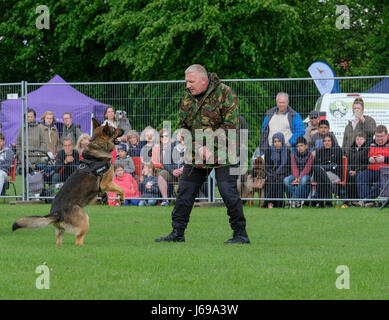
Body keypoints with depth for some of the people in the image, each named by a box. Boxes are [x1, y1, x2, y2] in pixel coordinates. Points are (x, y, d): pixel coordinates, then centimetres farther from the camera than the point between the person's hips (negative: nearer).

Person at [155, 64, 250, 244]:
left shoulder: (224, 93, -13)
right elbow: (182, 124, 10)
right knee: (184, 192, 6)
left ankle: (240, 234, 1)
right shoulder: (188, 96, 6)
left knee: (229, 193, -8)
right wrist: (195, 146, -6)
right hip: (195, 155, 6)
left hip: (221, 154, -6)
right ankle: (177, 233, 15)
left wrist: (210, 147, -18)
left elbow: (231, 126, -16)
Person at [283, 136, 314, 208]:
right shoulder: (294, 156, 9)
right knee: (286, 180, -30)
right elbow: (294, 168, -4)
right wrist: (296, 178, -24)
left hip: (306, 176, -3)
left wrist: (299, 178, -27)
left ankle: (295, 199, -36)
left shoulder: (310, 156, -1)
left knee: (303, 180, -41)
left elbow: (306, 169, -13)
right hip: (295, 175, 3)